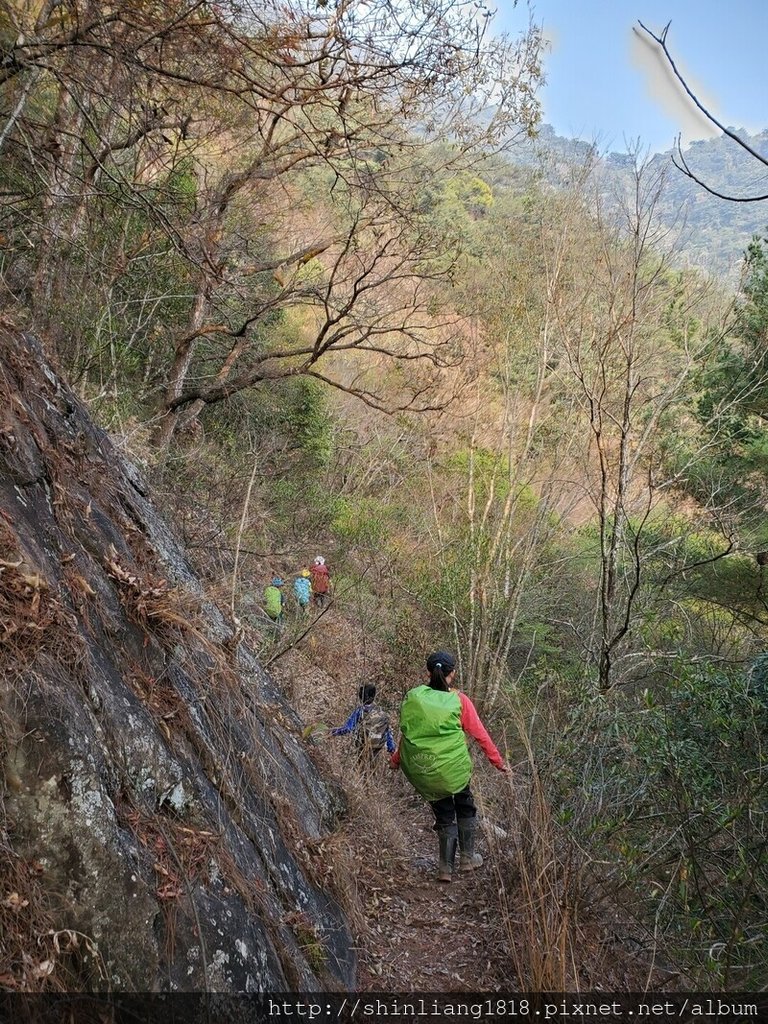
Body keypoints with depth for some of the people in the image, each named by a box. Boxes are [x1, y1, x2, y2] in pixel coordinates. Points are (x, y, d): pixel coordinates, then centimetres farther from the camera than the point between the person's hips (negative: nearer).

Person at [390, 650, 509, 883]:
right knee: (465, 808, 24)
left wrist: (396, 759, 22)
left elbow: (406, 733, 7)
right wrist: (498, 762, 7)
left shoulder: (413, 697, 0)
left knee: (443, 815, 19)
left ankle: (446, 867, 19)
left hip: (421, 772, 3)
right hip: (452, 768, -2)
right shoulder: (459, 700, -7)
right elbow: (480, 734, -3)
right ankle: (467, 857, 28)